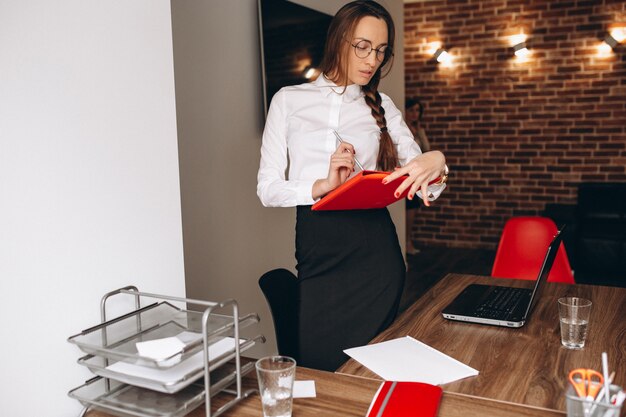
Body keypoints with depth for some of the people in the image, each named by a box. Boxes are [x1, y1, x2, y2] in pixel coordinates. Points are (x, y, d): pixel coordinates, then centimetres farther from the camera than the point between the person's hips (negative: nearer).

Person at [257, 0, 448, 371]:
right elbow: (268, 188, -1)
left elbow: (425, 189, 4)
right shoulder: (289, 100, 7)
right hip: (317, 251, -1)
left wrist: (437, 161, -19)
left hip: (374, 248, 1)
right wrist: (323, 185, -18)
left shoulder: (382, 108, 11)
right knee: (318, 363, 5)